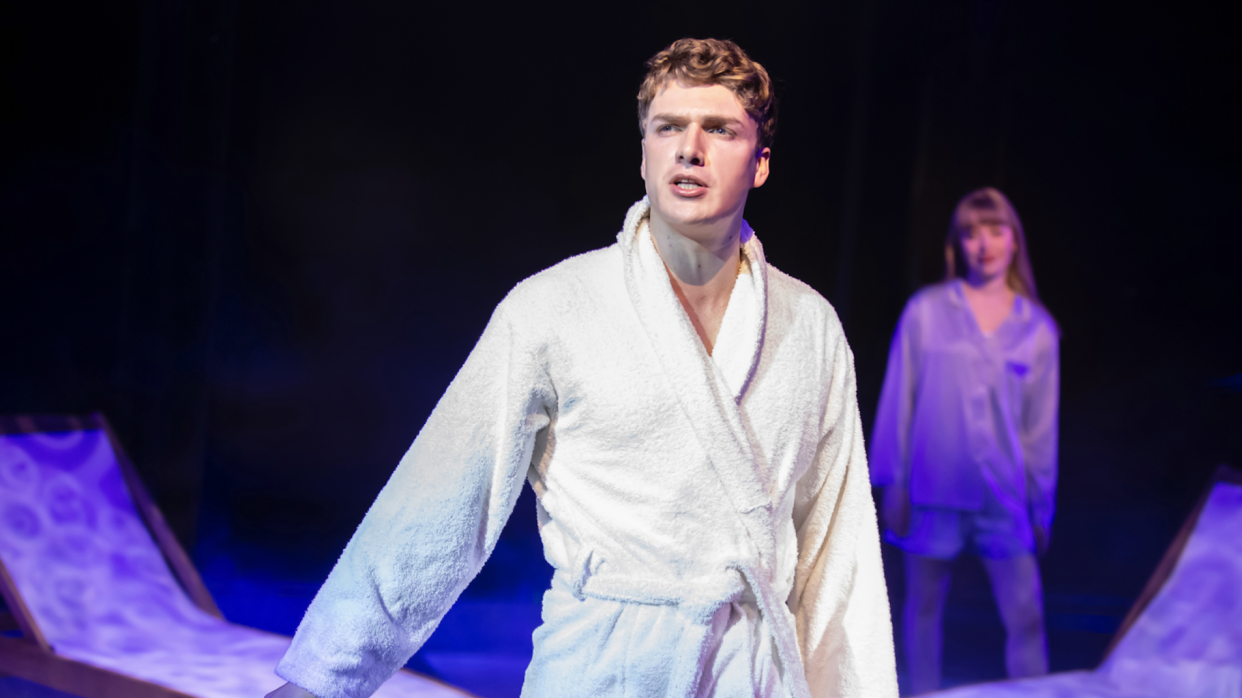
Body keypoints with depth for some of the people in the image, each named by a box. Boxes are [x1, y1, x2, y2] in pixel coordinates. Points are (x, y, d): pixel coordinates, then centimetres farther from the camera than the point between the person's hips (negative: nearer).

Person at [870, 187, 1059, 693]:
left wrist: (1040, 506, 9)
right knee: (924, 606, 10)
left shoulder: (1037, 328, 3)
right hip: (933, 490, -1)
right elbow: (897, 399, 1)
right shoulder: (926, 311, -3)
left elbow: (1042, 424, 8)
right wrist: (892, 483, 0)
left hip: (1003, 495, 1)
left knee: (1025, 614, -1)